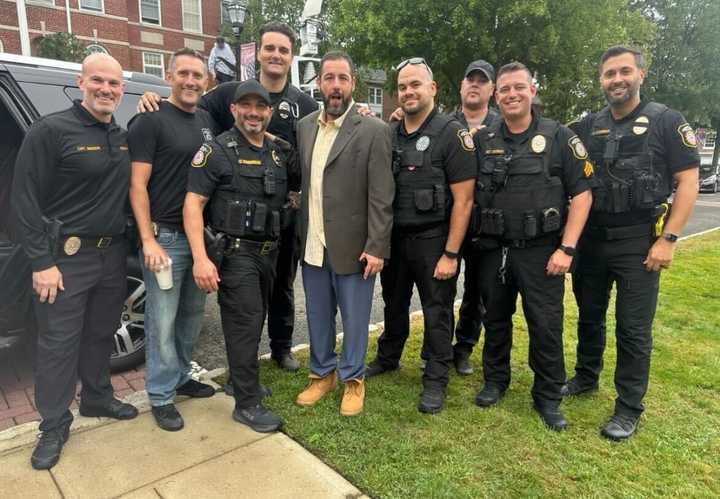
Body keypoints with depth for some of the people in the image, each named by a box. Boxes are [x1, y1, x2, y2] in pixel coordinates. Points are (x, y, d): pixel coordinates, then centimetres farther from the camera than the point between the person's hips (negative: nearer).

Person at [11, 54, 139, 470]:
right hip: (66, 256, -5)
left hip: (113, 253, 6)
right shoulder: (51, 130, -11)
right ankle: (54, 426, 21)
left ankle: (97, 399, 38)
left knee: (101, 333, 18)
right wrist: (41, 262, -15)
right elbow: (25, 199, -13)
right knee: (59, 342, 5)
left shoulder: (124, 137, 7)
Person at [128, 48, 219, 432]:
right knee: (163, 321, 2)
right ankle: (161, 396, 17)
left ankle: (180, 377, 33)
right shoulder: (150, 120, -6)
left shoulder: (206, 120, 13)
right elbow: (137, 185, -10)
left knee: (192, 313, 15)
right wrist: (148, 240, -17)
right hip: (165, 236, -6)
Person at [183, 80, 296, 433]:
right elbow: (192, 204, -12)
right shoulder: (217, 150, -7)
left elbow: (294, 189, 26)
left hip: (268, 252, 6)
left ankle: (242, 379, 36)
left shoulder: (278, 154, 12)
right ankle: (248, 403, 8)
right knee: (245, 323, -5)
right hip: (234, 252, -6)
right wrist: (200, 258, -21)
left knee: (255, 321, 16)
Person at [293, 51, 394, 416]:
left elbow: (381, 196, -11)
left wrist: (377, 247, -15)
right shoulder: (304, 127, 7)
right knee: (317, 316, 17)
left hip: (353, 246, -4)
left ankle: (353, 378, 30)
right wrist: (300, 235, 6)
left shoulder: (373, 131, -8)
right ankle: (322, 373, 37)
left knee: (354, 318, 9)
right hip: (312, 245, 5)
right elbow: (300, 182, 10)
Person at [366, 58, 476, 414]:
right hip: (394, 237, 5)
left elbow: (463, 200, -13)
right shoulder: (389, 134, 6)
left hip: (433, 240, -5)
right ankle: (387, 358, 41)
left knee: (436, 311, 6)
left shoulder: (452, 134, -9)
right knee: (394, 303, 20)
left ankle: (436, 380, 22)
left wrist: (450, 254, -16)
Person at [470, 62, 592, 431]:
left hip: (540, 250, -3)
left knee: (546, 325, 3)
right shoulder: (483, 141, 6)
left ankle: (547, 397, 21)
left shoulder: (559, 137, -3)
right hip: (493, 249, 3)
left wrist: (566, 249, -12)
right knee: (495, 318, 15)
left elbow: (582, 194, -5)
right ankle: (495, 380, 34)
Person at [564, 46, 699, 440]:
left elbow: (688, 182, -6)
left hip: (639, 241, -4)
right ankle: (585, 377, 36)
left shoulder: (667, 121, -3)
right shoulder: (587, 126, 8)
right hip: (591, 238, 4)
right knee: (589, 315, 17)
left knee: (633, 329, 2)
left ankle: (629, 408, 16)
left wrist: (668, 239, -14)